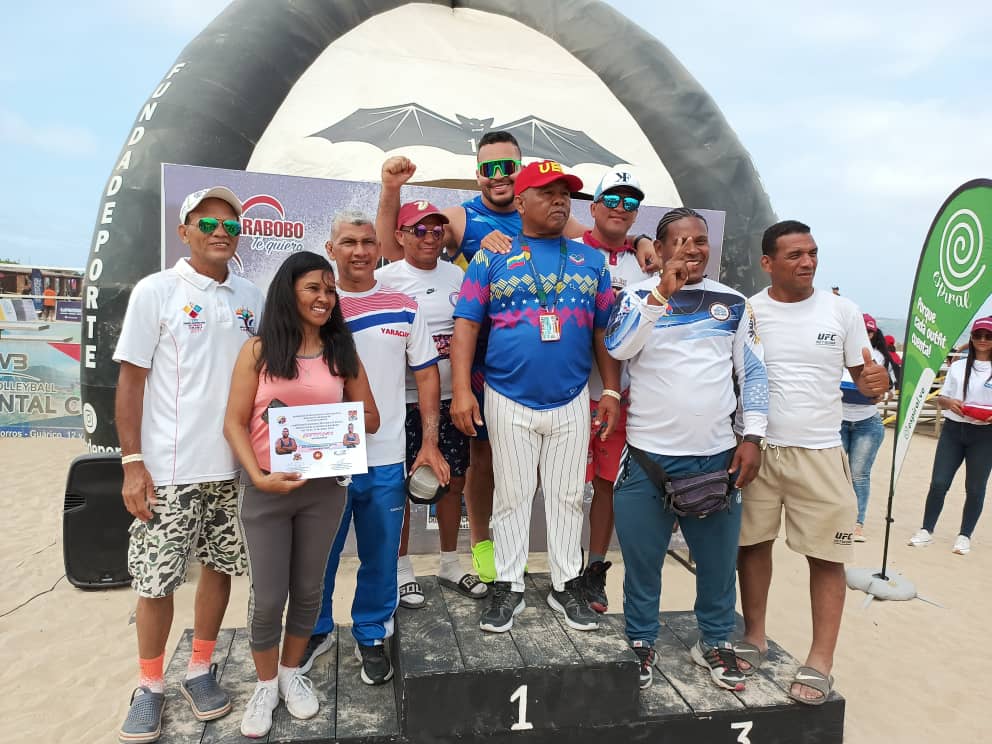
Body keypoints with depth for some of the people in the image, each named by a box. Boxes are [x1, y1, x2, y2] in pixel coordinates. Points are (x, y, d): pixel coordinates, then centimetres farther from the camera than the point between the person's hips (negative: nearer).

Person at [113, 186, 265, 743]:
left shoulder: (253, 298, 7)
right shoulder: (156, 291, -4)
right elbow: (131, 380, -4)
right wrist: (133, 463, -9)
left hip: (236, 464, 4)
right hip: (169, 467, -3)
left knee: (221, 565, 12)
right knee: (156, 579, 6)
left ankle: (200, 670, 31)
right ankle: (151, 685, 27)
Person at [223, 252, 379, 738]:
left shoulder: (341, 352, 4)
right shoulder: (259, 349, -4)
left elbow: (369, 419, 6)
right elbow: (234, 423, -6)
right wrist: (258, 476, -19)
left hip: (324, 488, 3)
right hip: (265, 490, -2)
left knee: (308, 589, 14)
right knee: (267, 597, 6)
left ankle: (291, 673, 37)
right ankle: (265, 685, 30)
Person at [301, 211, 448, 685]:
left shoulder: (403, 307, 2)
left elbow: (426, 374, 5)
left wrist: (430, 443, 0)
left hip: (385, 458, 1)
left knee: (380, 557, 12)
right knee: (318, 554, 13)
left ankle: (371, 636, 34)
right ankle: (316, 631, 37)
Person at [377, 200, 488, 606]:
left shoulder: (458, 276, 8)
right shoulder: (385, 278, -6)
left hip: (450, 397, 5)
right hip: (404, 400, -4)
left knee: (454, 480, 13)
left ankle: (450, 564, 31)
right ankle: (402, 569, 25)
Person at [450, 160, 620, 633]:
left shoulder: (591, 260, 8)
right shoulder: (492, 257, 0)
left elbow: (604, 332, 10)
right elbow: (466, 325, -4)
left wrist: (611, 391, 4)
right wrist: (461, 391, -13)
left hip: (572, 402, 2)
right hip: (509, 402, -2)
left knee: (567, 496, 11)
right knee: (511, 496, 9)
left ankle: (566, 585, 27)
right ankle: (508, 588, 23)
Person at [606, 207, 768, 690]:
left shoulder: (733, 302, 8)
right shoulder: (639, 296, 0)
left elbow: (753, 373, 9)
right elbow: (618, 348, -18)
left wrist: (753, 439, 1)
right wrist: (662, 293, -24)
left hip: (717, 456, 3)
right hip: (649, 455, -2)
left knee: (718, 560, 13)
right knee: (642, 560, 9)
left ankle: (715, 642, 34)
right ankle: (641, 643, 29)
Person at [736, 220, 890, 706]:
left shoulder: (843, 311, 1)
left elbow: (862, 376, 6)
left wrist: (876, 383, -17)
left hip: (820, 454, 0)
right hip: (756, 449, 0)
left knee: (827, 555, 2)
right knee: (753, 543, 9)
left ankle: (820, 661, 15)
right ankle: (754, 636, 27)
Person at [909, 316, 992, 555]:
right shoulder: (958, 367, 10)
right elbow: (941, 398, 11)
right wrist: (950, 403, -11)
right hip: (953, 429, 2)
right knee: (939, 483, -1)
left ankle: (964, 536, 18)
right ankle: (926, 531, 11)